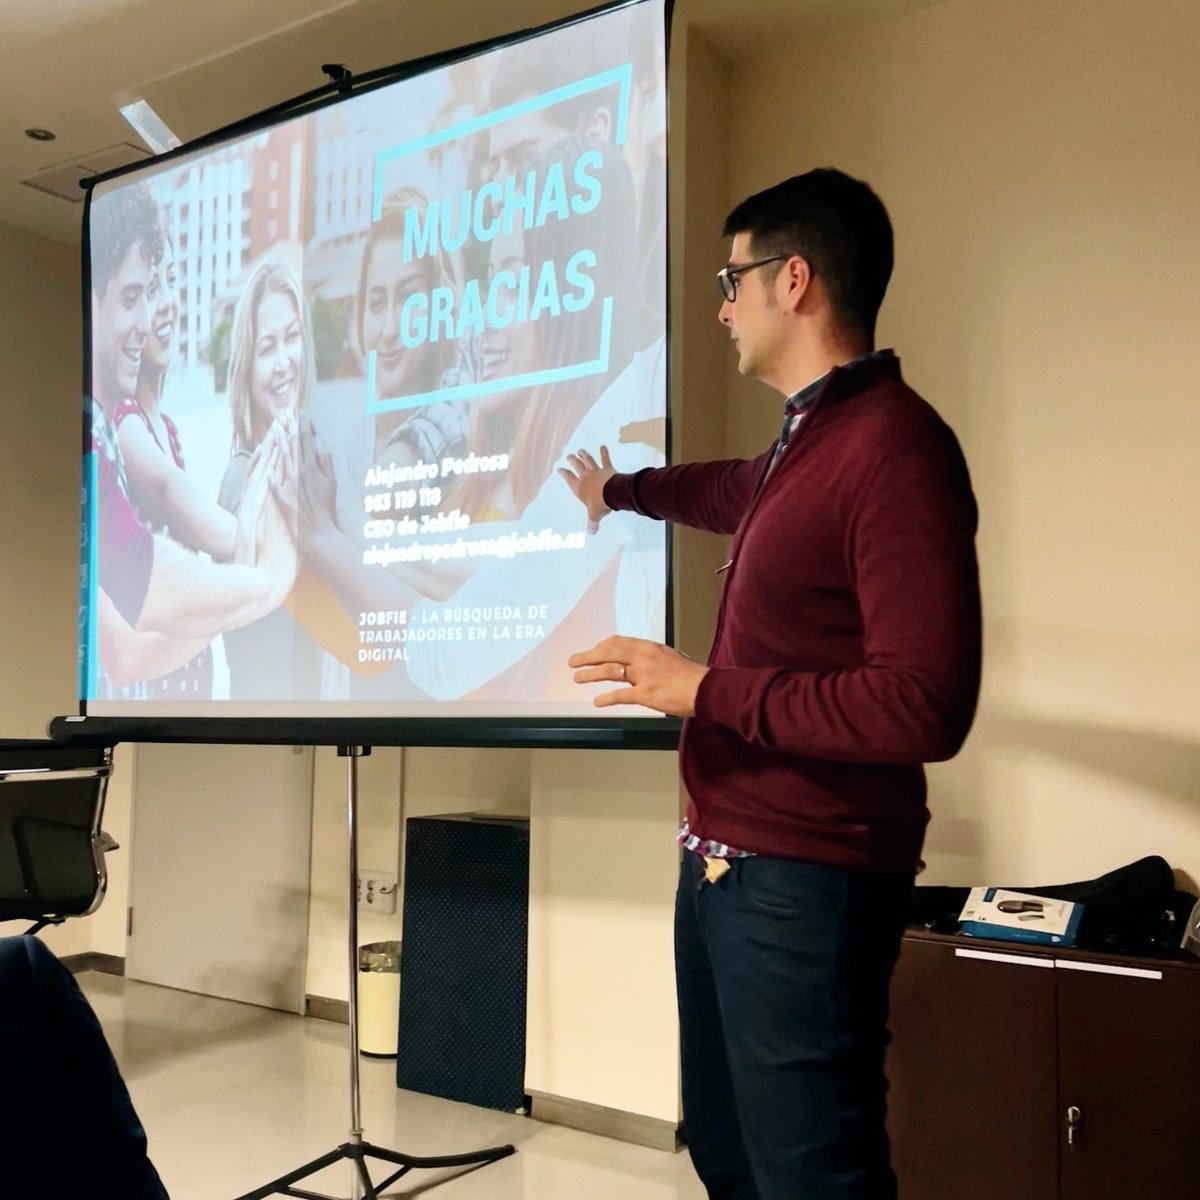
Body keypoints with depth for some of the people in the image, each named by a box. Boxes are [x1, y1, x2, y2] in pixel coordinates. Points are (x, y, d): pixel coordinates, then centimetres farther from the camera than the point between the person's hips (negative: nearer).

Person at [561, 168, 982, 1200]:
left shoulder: (892, 448, -19)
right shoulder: (804, 441, 12)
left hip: (805, 881, -10)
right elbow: (736, 495, 37)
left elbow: (926, 708, -26)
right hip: (724, 862, 10)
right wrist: (622, 490, 54)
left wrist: (705, 690, -19)